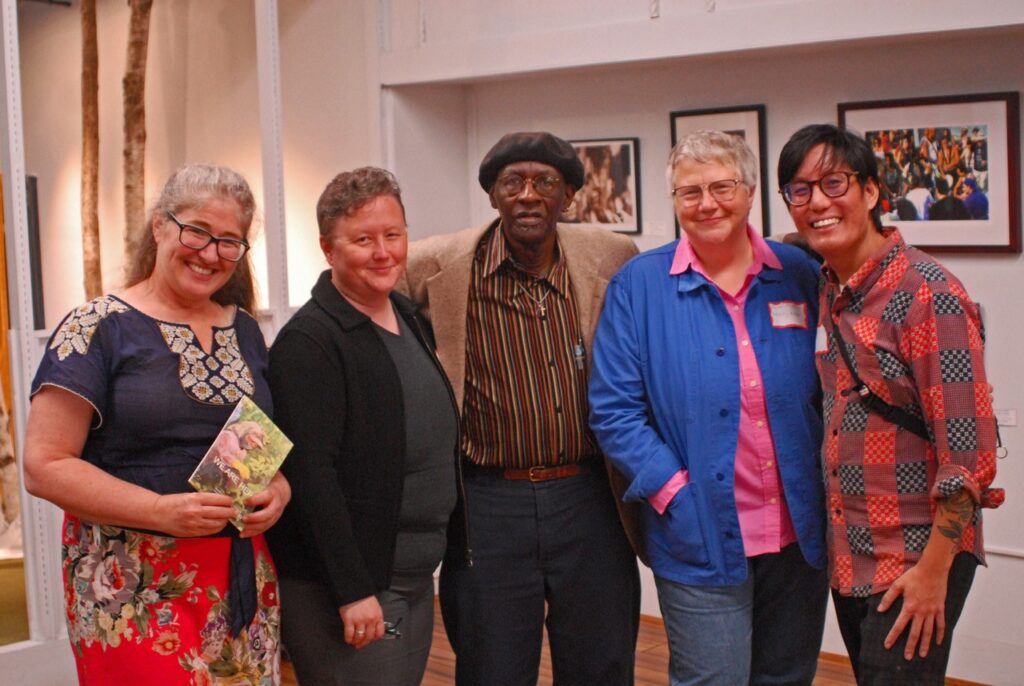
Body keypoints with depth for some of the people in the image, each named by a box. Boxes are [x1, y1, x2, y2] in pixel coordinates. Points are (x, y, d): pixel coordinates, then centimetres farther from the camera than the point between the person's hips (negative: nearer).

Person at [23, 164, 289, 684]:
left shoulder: (245, 331, 11)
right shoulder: (96, 330, -7)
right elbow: (43, 466, -12)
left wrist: (279, 490, -3)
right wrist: (161, 510, -22)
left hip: (245, 579, 5)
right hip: (134, 592, -5)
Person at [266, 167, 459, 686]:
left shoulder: (411, 320, 10)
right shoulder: (309, 341, -15)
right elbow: (311, 475, -20)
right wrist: (353, 590, -21)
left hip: (416, 582, 8)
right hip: (345, 591, -8)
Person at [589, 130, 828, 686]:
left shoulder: (800, 275, 4)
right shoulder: (638, 285, -3)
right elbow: (613, 410, -5)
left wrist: (824, 481, -3)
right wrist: (675, 493, -14)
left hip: (800, 536, 4)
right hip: (701, 541, -3)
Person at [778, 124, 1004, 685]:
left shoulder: (927, 293, -16)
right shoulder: (826, 293, 6)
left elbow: (970, 452, -18)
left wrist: (934, 569, -18)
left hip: (915, 560, -7)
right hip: (847, 555, 7)